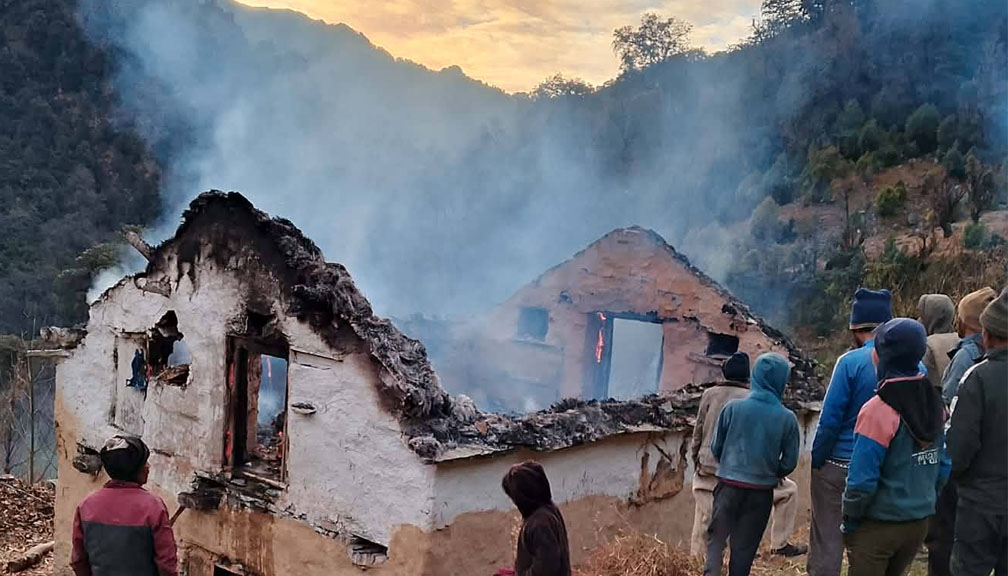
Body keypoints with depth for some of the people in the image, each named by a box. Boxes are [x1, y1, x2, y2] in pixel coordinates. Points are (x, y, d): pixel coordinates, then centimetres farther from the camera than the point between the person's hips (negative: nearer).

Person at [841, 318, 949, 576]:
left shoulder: (879, 410, -22)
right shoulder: (934, 404, -1)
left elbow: (862, 480, -21)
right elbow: (943, 467, 7)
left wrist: (850, 521, -8)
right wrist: (925, 503, 16)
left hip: (878, 526, -6)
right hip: (919, 524, 6)